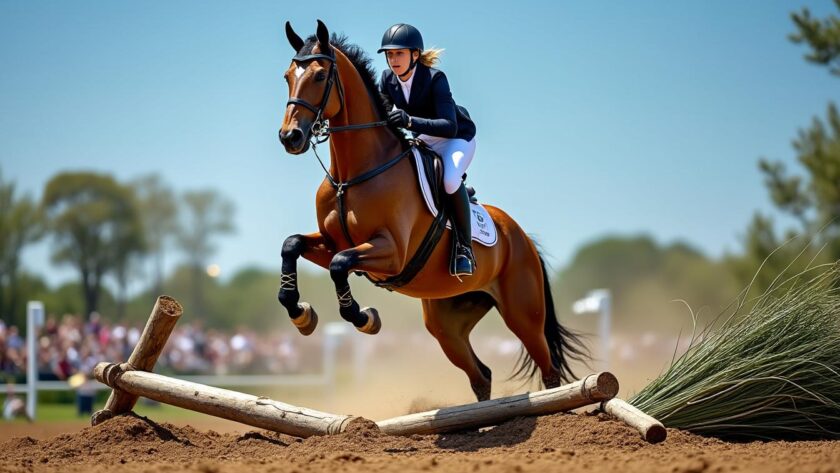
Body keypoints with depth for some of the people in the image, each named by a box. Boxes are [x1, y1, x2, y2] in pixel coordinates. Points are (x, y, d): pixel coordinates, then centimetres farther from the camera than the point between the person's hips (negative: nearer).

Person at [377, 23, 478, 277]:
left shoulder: (435, 79, -30)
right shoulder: (388, 79, -12)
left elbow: (449, 126, -40)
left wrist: (410, 121, -55)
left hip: (456, 139, -7)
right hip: (422, 141, 7)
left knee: (450, 180, -36)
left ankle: (464, 246, -20)